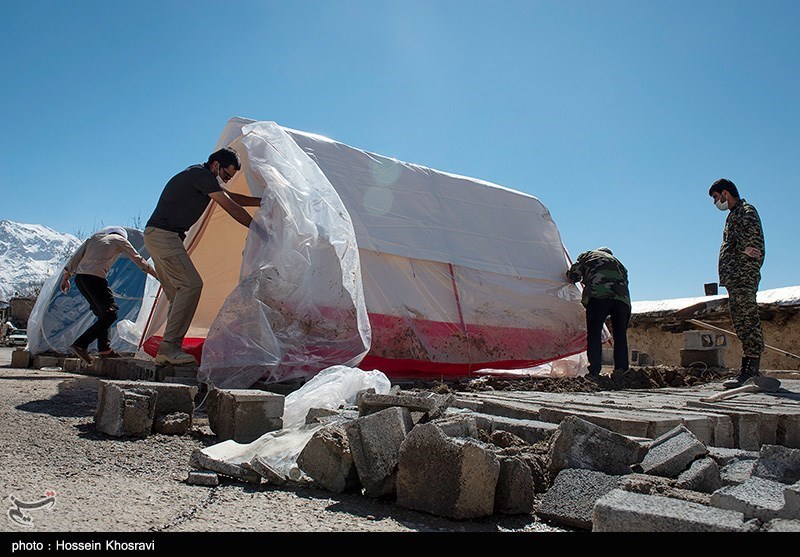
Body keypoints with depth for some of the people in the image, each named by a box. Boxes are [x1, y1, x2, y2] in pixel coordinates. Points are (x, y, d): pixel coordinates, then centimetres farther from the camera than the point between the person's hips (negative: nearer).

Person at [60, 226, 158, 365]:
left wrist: (65, 277, 27)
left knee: (103, 312, 17)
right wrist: (157, 275, 20)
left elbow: (76, 257, 22)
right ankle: (81, 344, -13)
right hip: (94, 278, -8)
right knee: (111, 313, -4)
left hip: (80, 277, 8)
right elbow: (138, 259, 12)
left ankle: (104, 349, 14)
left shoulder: (94, 237, 25)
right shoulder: (120, 239, 10)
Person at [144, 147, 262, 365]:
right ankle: (169, 347, -17)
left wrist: (263, 201, 22)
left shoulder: (203, 176, 17)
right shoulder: (201, 175, -14)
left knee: (178, 292, 7)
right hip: (163, 235, -11)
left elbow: (231, 197, 26)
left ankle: (166, 351, 7)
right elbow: (231, 208, -14)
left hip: (156, 237, 11)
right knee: (191, 284, -17)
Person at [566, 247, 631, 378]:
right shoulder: (618, 263, 37)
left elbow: (572, 275, 18)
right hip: (622, 298, 4)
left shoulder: (588, 255, 26)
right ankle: (622, 371, 5)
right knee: (620, 336, 10)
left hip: (598, 295, -4)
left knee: (594, 334, -5)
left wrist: (583, 279, 39)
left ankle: (594, 373, -12)